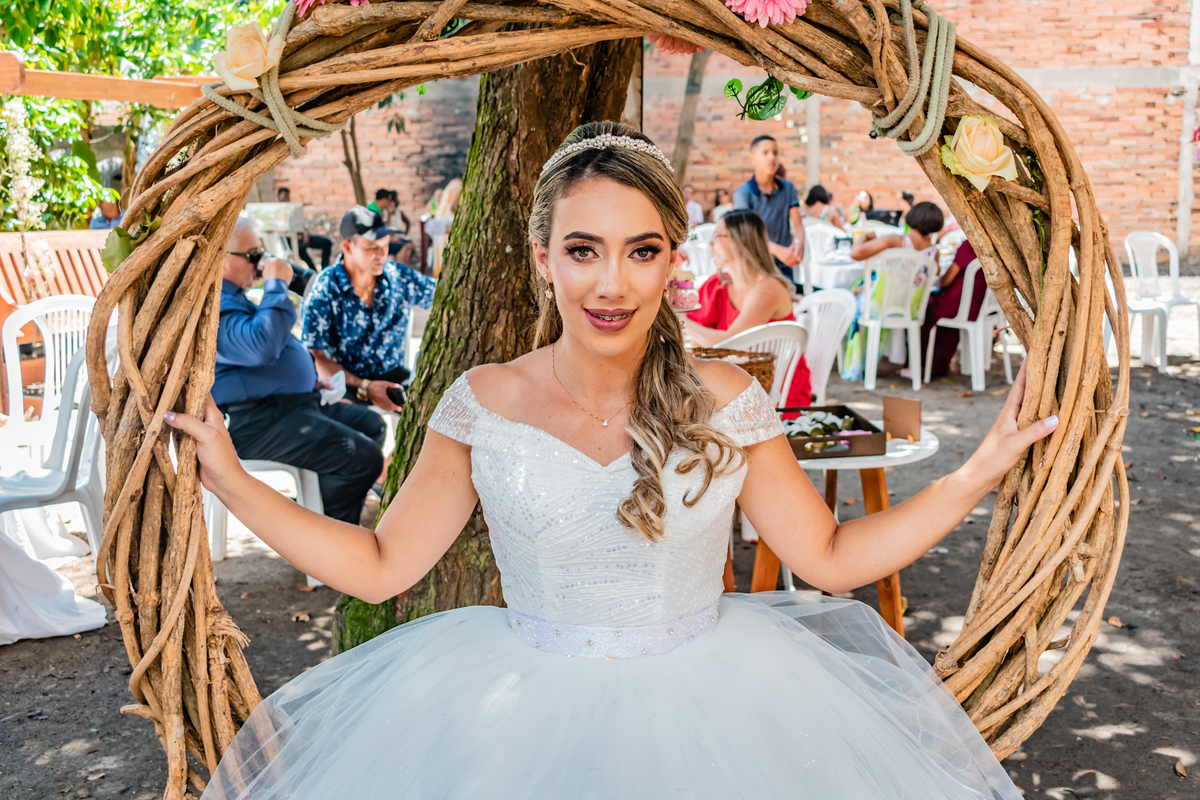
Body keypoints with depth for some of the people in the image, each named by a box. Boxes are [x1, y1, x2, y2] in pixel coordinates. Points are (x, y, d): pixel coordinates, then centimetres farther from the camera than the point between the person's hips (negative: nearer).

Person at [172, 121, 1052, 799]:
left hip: (706, 716, 0)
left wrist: (973, 479, -5)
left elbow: (831, 556, 2)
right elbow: (382, 565, 1)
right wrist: (231, 481, -5)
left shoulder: (726, 403, -6)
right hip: (523, 718, 0)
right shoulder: (482, 405, -6)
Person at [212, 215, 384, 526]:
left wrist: (308, 378, 22)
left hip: (287, 404, 12)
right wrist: (276, 286, -21)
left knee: (370, 424, 17)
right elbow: (261, 346, -34)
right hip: (252, 422, -12)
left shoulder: (228, 295, 21)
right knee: (364, 458, -22)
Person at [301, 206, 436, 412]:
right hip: (346, 384, -4)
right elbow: (314, 357, -12)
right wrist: (364, 387, -22)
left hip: (393, 375, 5)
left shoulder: (399, 277, 1)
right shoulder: (323, 291, -11)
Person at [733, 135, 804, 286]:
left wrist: (799, 243, -22)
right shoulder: (742, 192, -4)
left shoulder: (788, 188, 7)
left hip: (784, 267, 3)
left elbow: (797, 224, 2)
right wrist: (778, 250, -28)